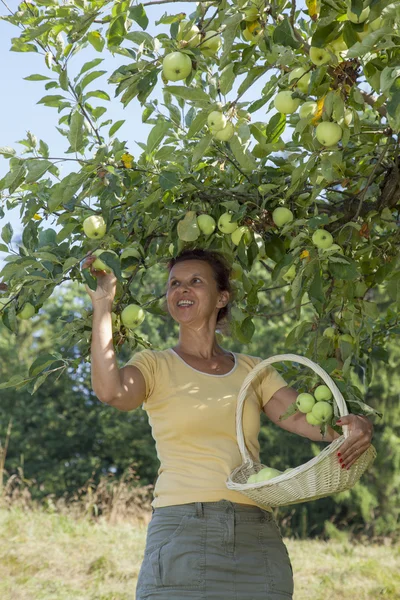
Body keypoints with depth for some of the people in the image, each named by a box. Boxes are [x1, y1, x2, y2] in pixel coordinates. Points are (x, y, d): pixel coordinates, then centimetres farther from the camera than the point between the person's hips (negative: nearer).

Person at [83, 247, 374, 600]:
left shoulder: (253, 370, 16)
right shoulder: (155, 366, 7)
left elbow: (305, 417, 0)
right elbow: (110, 391, -15)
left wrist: (355, 429, -21)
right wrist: (103, 304, -12)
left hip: (257, 541, 3)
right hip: (182, 530, -3)